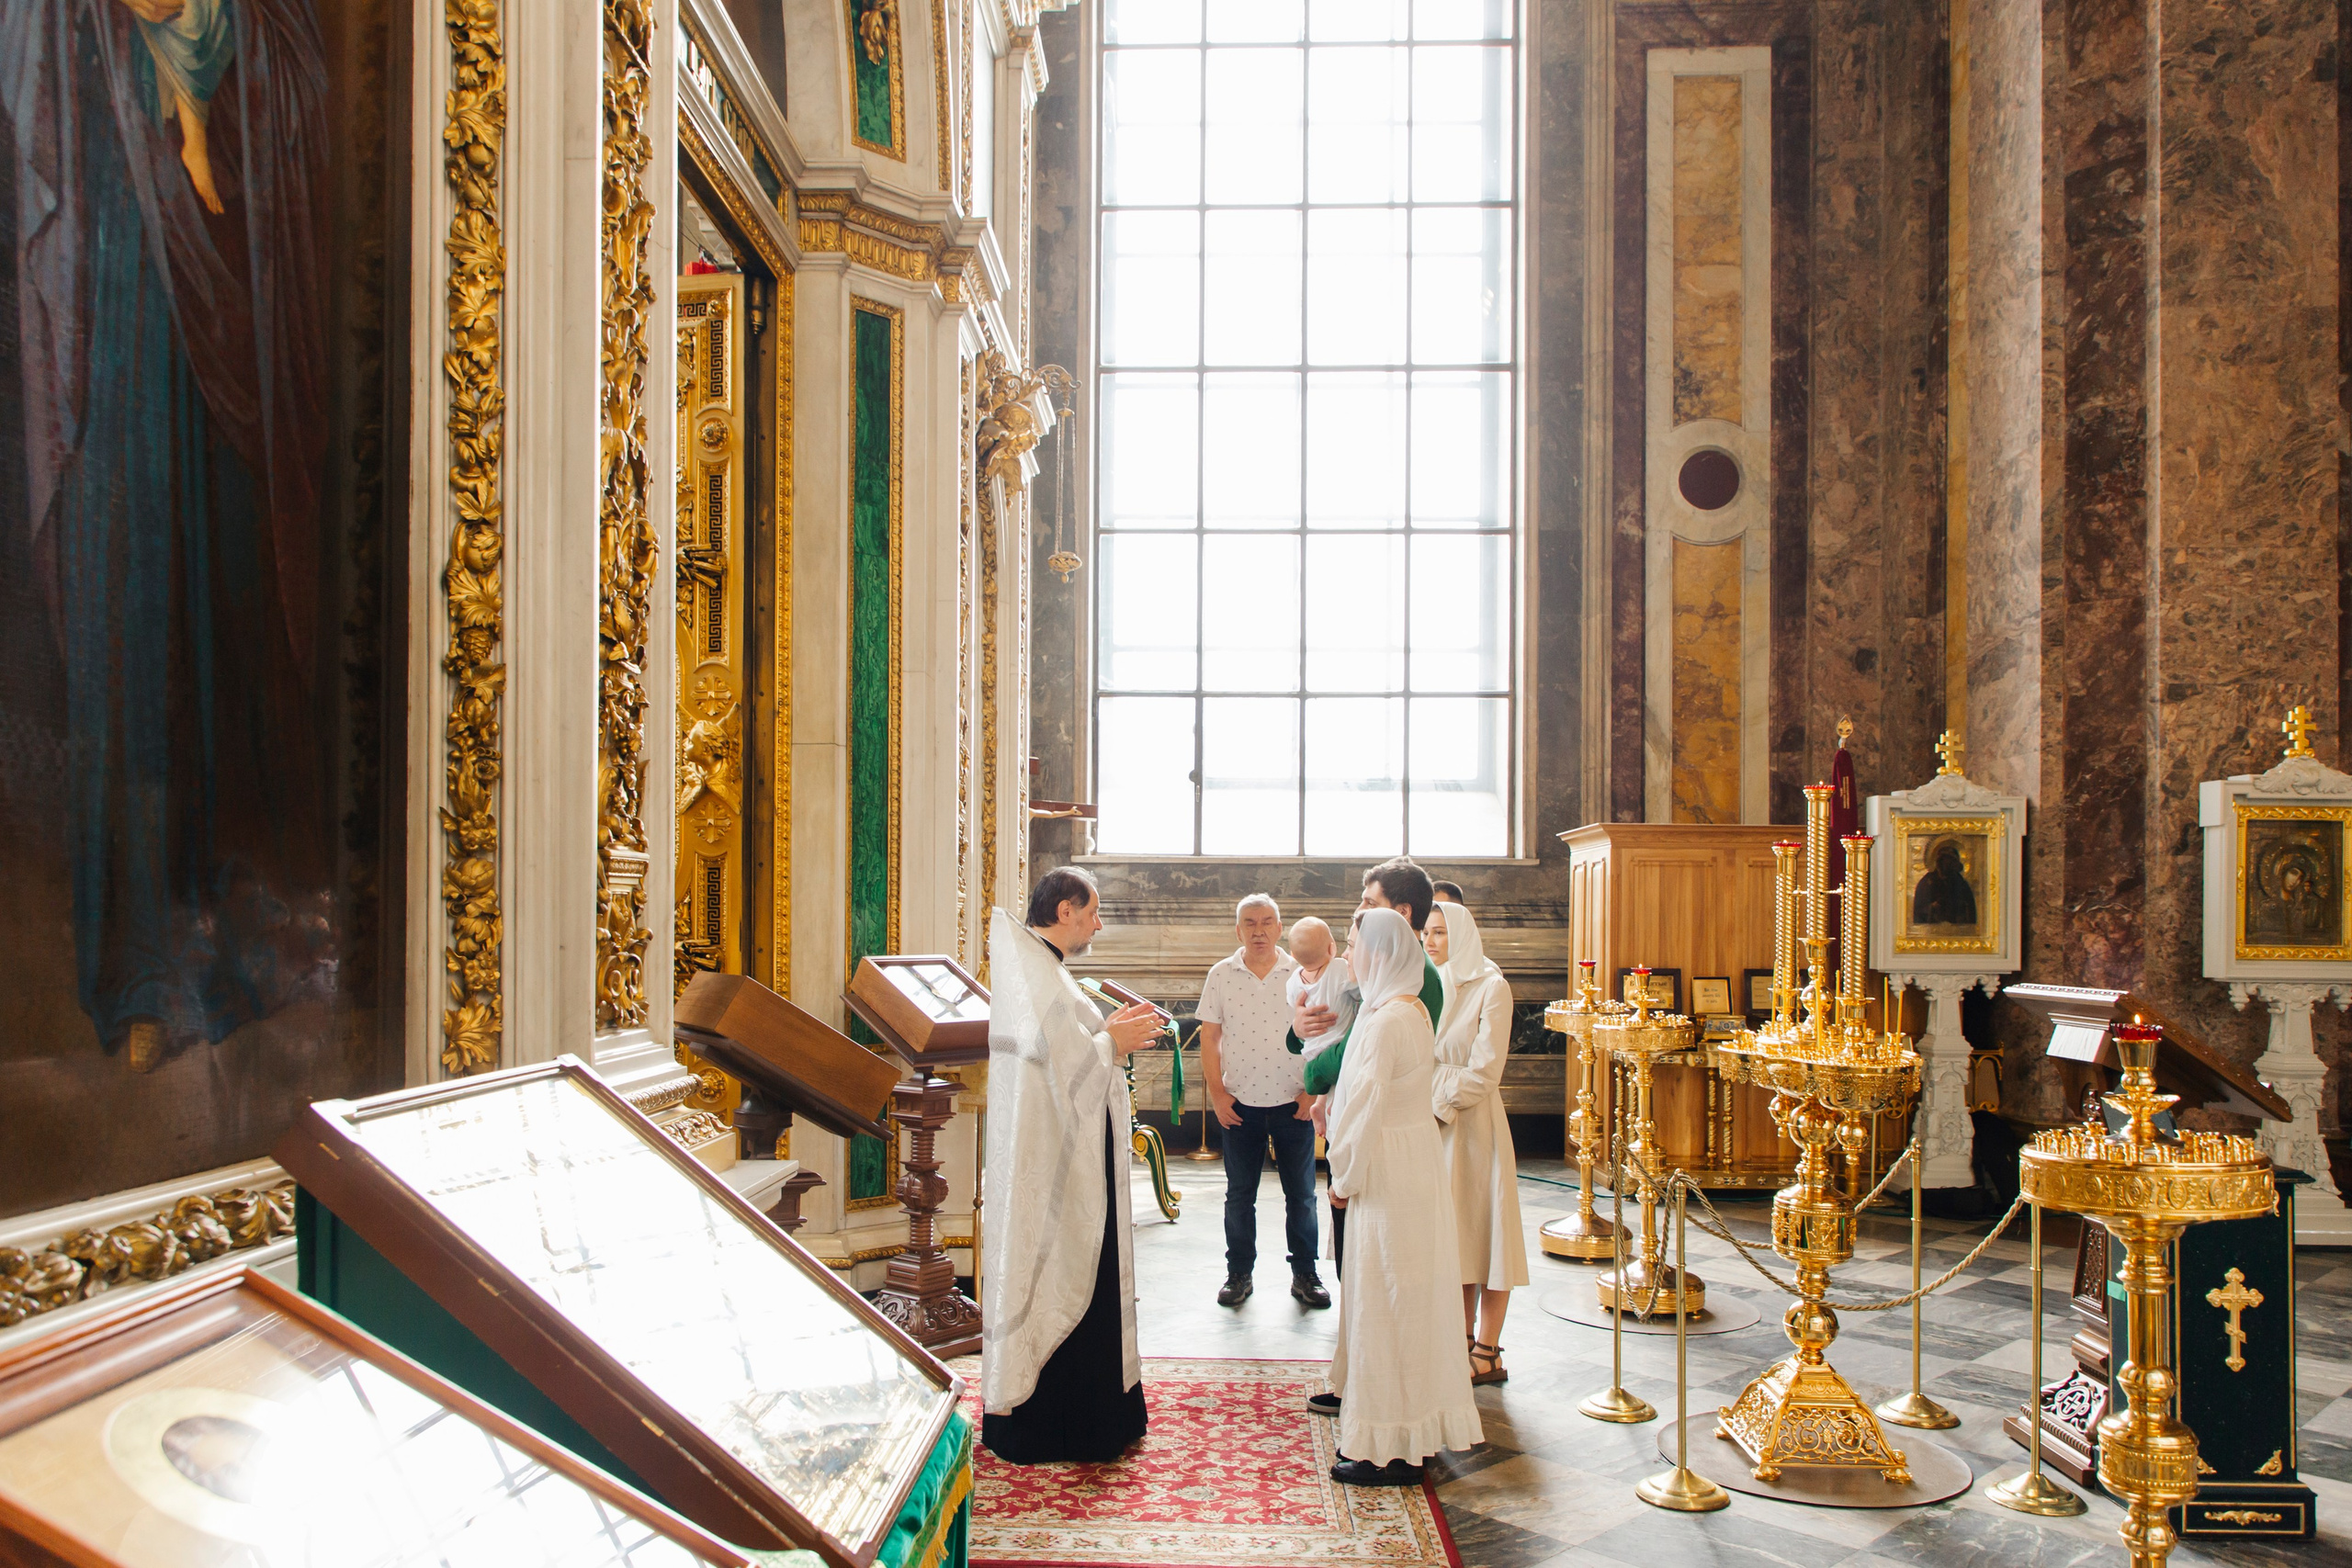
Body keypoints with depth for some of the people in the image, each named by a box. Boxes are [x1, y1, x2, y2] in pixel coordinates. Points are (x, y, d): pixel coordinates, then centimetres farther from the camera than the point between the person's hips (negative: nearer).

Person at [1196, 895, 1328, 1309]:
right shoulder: (1221, 975, 1)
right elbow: (1209, 1037, 3)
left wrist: (1313, 1091, -5)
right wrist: (1216, 1092, -4)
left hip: (1293, 1103, 0)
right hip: (1240, 1104, 0)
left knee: (1301, 1194, 7)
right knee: (1239, 1195, 9)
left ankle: (1305, 1274, 20)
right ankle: (1238, 1275, 21)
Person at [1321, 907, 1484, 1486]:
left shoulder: (1385, 1020, -21)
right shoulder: (1414, 1010, 9)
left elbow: (1366, 1109, -20)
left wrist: (1345, 1179, -7)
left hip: (1390, 1177, -10)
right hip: (1416, 1163, 10)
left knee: (1386, 1306, -1)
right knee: (1404, 1306, 19)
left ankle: (1393, 1447, 8)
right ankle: (1413, 1431, 31)